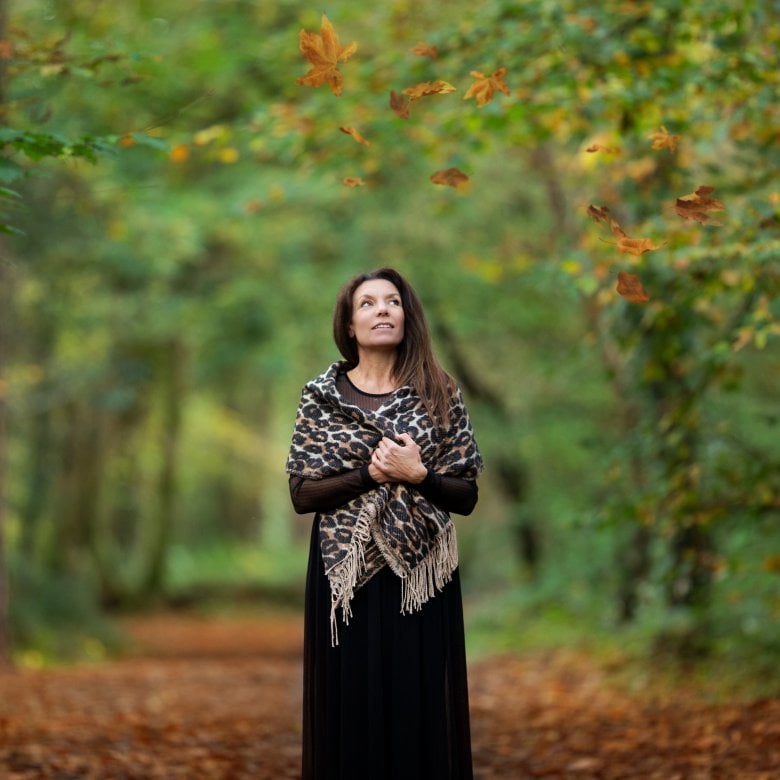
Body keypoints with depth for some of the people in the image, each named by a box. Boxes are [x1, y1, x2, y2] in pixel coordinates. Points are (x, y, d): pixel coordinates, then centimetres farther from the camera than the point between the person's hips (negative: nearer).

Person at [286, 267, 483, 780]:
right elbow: (302, 494, -4)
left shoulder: (439, 393, 2)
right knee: (349, 711, 3)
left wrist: (416, 475, -17)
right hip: (346, 574, 0)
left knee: (420, 712, 3)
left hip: (420, 576, 0)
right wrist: (370, 473, -16)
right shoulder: (322, 395, 1)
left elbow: (467, 496, 1)